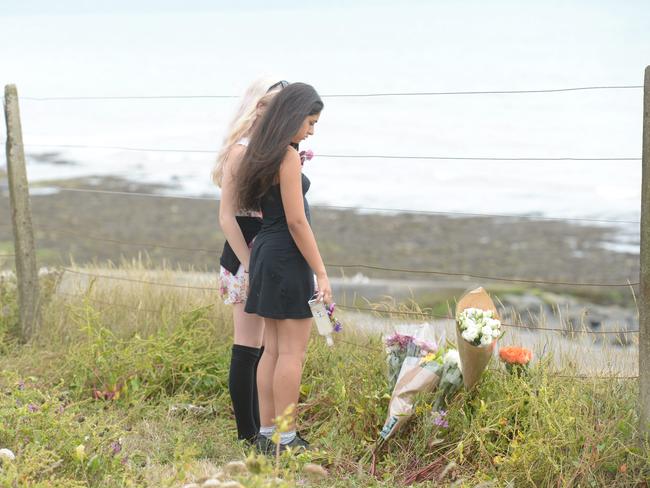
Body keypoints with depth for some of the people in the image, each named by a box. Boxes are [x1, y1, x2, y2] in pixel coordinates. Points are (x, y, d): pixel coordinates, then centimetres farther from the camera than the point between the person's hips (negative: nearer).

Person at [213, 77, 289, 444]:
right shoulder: (242, 151, -13)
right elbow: (227, 215, -15)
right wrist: (250, 267, -17)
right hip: (246, 258, -9)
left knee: (265, 347, 13)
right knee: (249, 348, -3)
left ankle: (260, 425, 22)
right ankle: (247, 433, 5)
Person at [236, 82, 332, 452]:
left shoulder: (262, 155, 13)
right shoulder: (288, 157, -15)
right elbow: (296, 221, -19)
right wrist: (321, 273, -17)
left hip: (266, 252, 10)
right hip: (288, 256, -10)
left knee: (274, 349, 13)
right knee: (292, 352, -4)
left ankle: (267, 433, 17)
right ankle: (285, 439, 0)